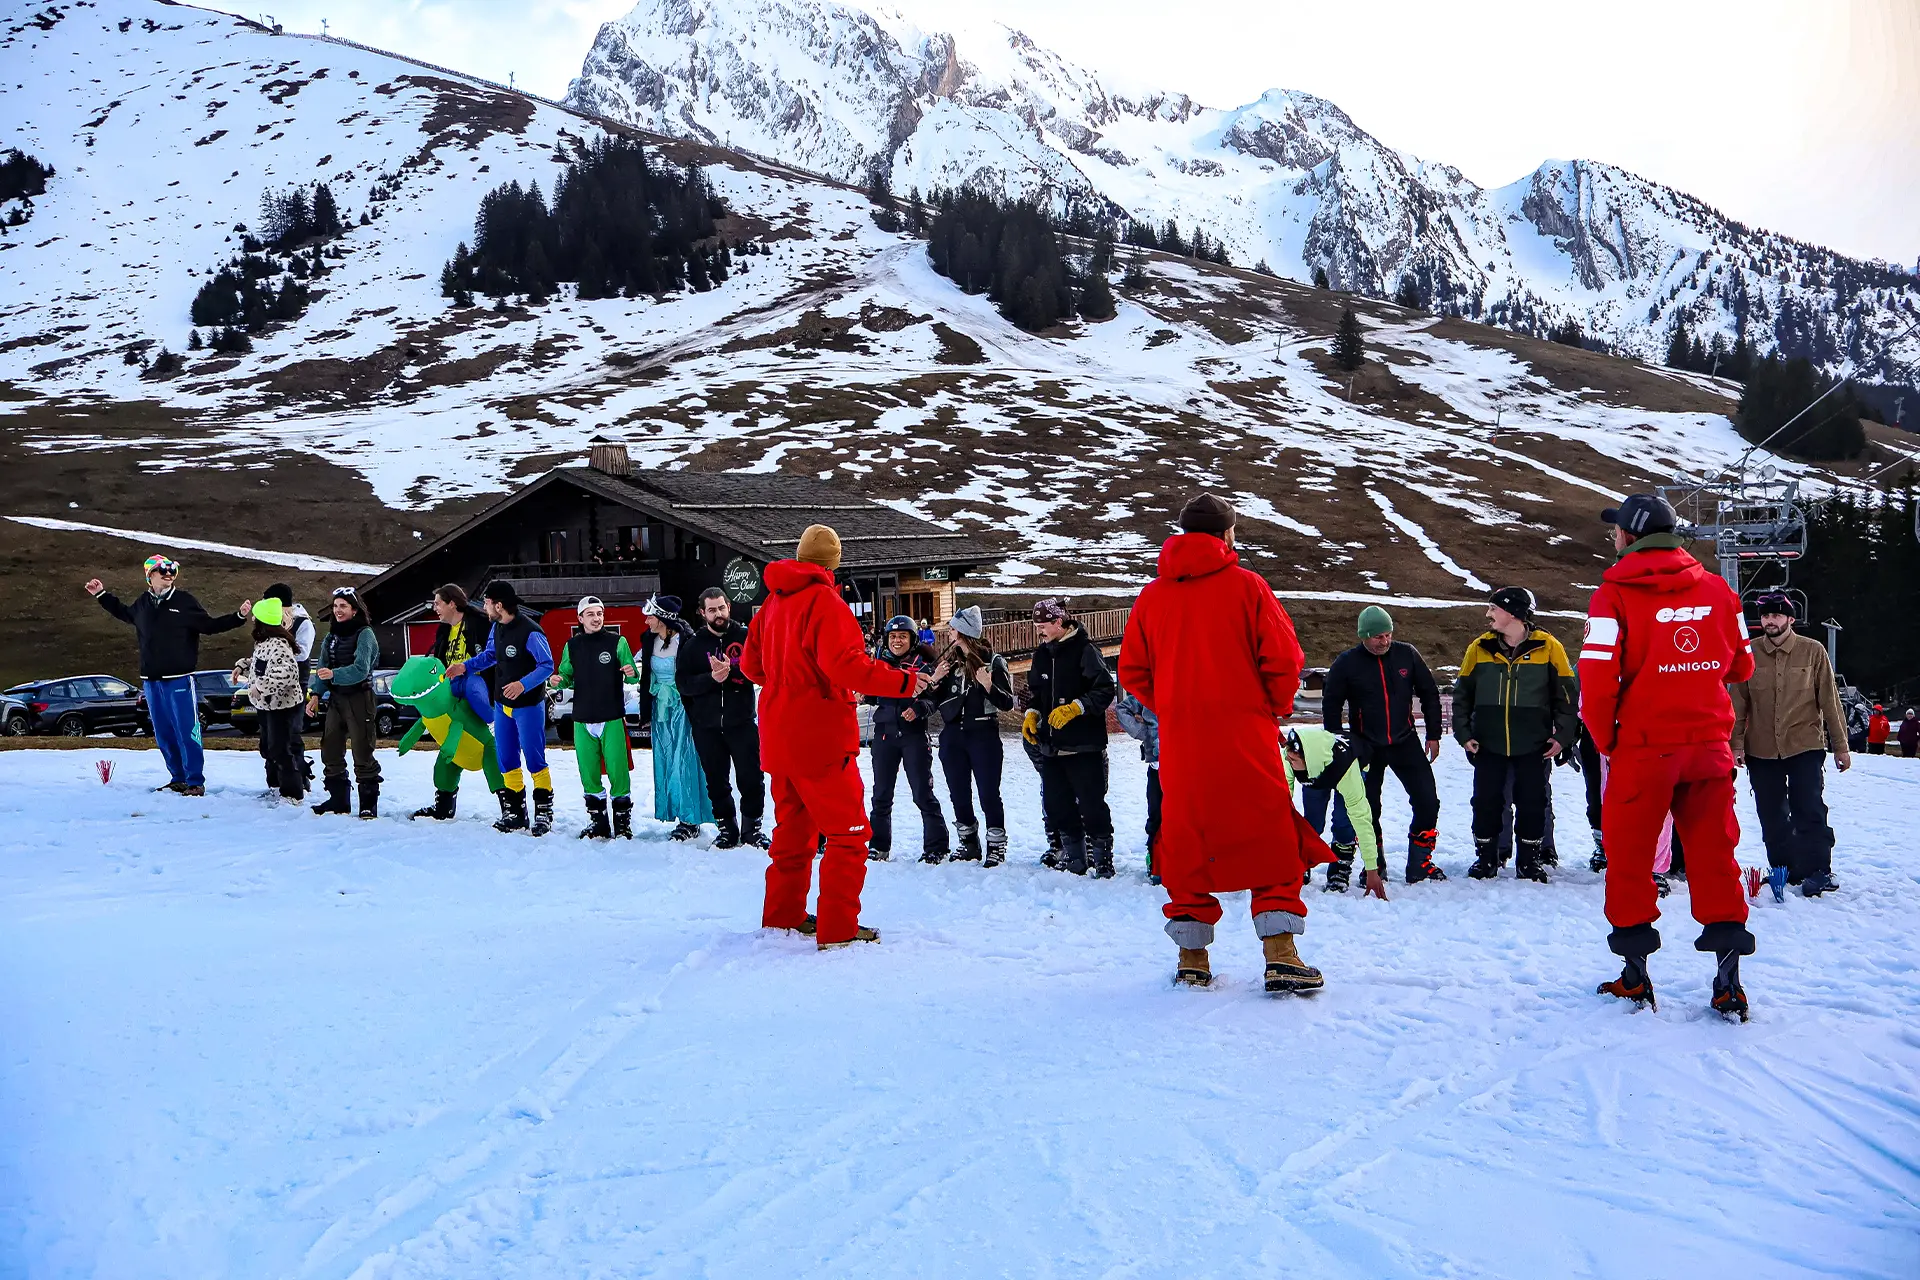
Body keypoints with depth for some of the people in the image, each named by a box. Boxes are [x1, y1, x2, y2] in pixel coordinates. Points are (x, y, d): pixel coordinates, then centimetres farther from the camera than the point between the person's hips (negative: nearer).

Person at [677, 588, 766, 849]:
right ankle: (727, 829, 21)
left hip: (742, 722, -2)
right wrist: (712, 678, -17)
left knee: (751, 778, -1)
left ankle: (752, 827, 15)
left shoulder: (746, 637, 2)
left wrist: (730, 670, -22)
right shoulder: (692, 646, 7)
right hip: (707, 726, 2)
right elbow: (684, 683, 0)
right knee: (716, 782, 9)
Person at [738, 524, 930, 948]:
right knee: (848, 833, -1)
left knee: (793, 828, 20)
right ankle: (838, 928, -3)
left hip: (779, 737, 8)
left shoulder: (774, 602, 10)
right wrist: (902, 682, -19)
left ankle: (783, 915, 29)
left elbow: (750, 663, 15)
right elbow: (843, 663, -26)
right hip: (820, 737, -8)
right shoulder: (824, 601, -14)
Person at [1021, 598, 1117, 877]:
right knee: (1057, 803, 11)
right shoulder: (1041, 654, 13)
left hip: (1084, 746, -8)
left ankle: (1102, 858, 7)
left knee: (1091, 804, -5)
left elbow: (1105, 690, -15)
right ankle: (1074, 859, 23)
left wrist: (1075, 708, -23)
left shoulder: (1083, 650, -11)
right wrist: (1031, 714, 5)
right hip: (1051, 745, 8)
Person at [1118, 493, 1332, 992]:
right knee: (1271, 841, 3)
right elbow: (1283, 658, -7)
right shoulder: (1245, 585, -3)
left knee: (1186, 840, 11)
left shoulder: (1152, 595, 7)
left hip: (1180, 742, 3)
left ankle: (1192, 958, 14)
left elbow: (1132, 669, 8)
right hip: (1246, 739, -3)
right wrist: (1276, 708, 8)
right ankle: (1281, 955, -3)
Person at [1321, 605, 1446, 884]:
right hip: (1366, 746, -1)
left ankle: (1420, 865, 9)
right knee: (1367, 809, 3)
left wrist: (1433, 735, 5)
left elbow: (1429, 694, 6)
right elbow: (1331, 705, 1)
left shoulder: (1407, 655, -3)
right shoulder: (1347, 663, -8)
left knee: (1428, 802, -3)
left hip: (1405, 741, 2)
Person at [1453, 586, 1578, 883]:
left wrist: (1563, 736, -5)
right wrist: (1463, 733, -1)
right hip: (1488, 744, 2)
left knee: (1532, 803, 4)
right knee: (1486, 802, 4)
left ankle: (1529, 859, 19)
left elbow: (1566, 695, 1)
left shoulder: (1548, 648, -5)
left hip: (1533, 746, -1)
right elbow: (1462, 693, 7)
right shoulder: (1479, 648, 1)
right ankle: (1485, 858, 19)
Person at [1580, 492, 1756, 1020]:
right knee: (1714, 853, 10)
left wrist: (1604, 739, 1)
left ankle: (1635, 977, 16)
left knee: (1629, 855, 9)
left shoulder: (1615, 594, -10)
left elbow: (1598, 678, -15)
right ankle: (1728, 984, 10)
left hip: (1644, 745, -4)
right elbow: (1741, 665, 13)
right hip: (1710, 743, 4)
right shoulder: (1717, 589, 4)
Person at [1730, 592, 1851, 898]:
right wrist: (1736, 743, -3)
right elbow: (1738, 702, 3)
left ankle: (1816, 871, 0)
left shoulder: (1813, 651, -2)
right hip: (1761, 750, 2)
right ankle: (1783, 869, 22)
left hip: (1806, 746, -2)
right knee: (1772, 817, 9)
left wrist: (1840, 745, 1)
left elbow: (1829, 700, 1)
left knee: (1809, 812, -8)